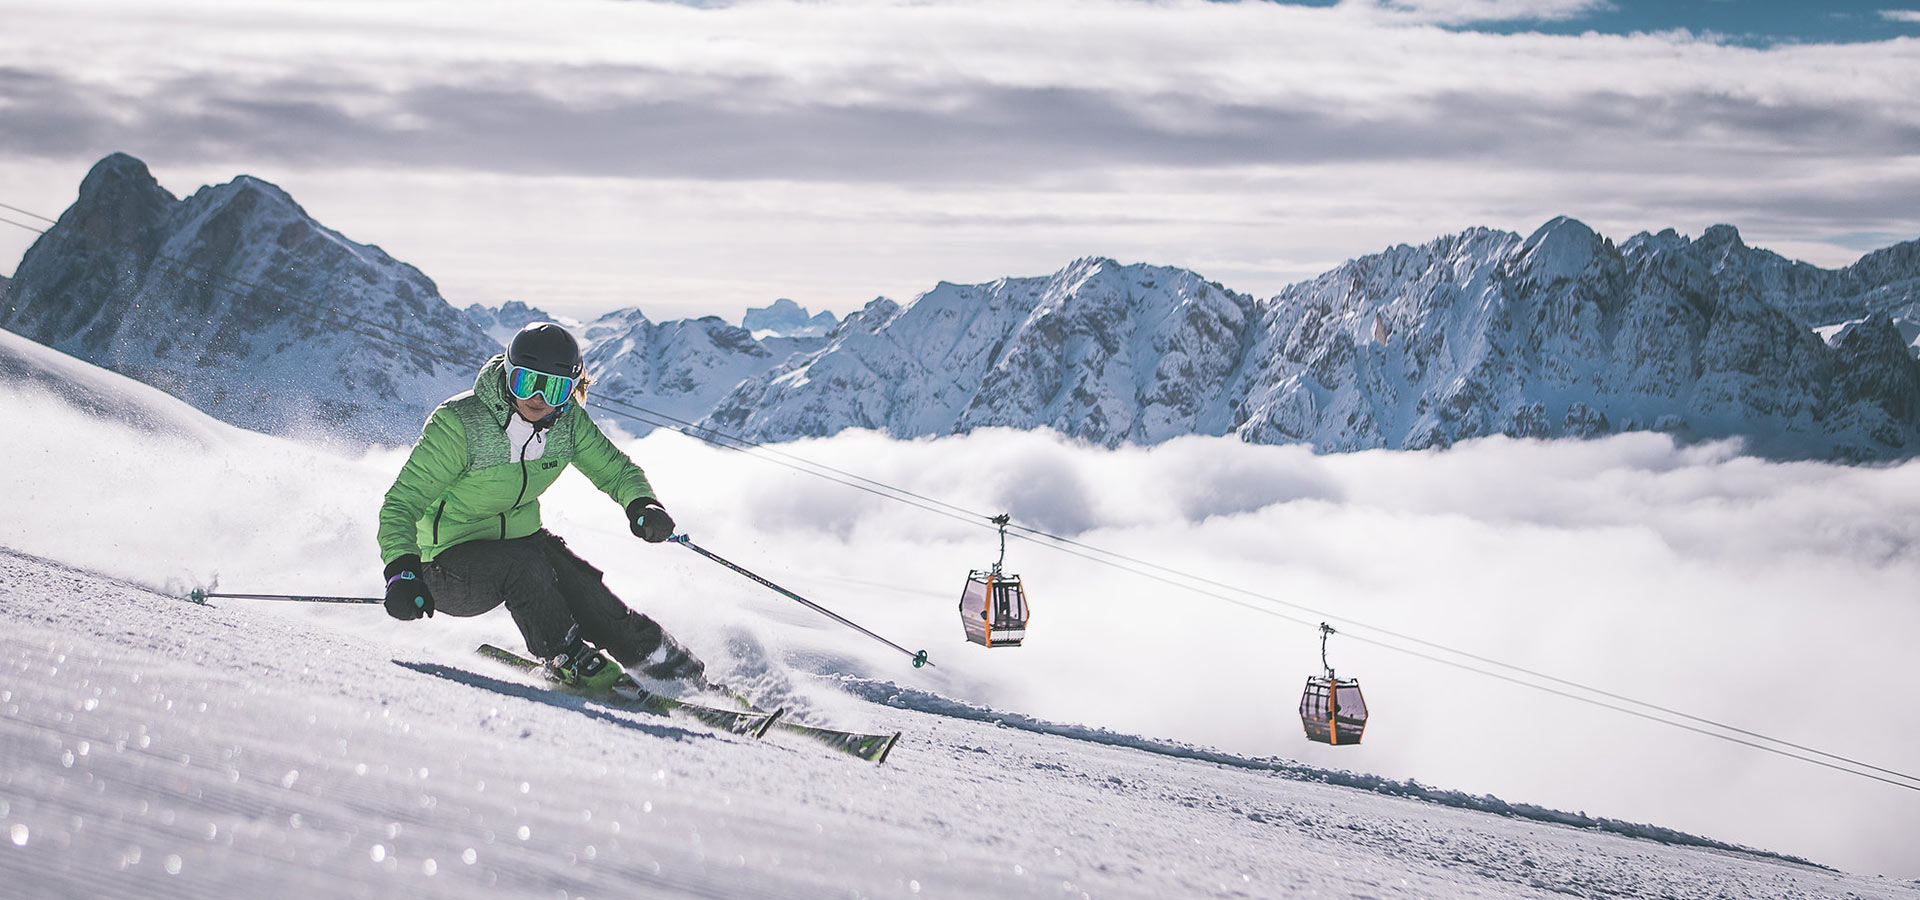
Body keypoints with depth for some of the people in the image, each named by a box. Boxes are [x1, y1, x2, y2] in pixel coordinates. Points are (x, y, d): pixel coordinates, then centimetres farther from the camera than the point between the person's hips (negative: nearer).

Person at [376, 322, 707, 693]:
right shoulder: (457, 424, -25)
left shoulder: (567, 421, -10)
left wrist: (641, 504, -22)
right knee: (522, 564, -33)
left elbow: (614, 468, 2)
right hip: (450, 562, -4)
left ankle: (677, 670, -4)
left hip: (523, 538, 5)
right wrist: (401, 571, -41)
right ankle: (569, 662, -15)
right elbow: (401, 504, -23)